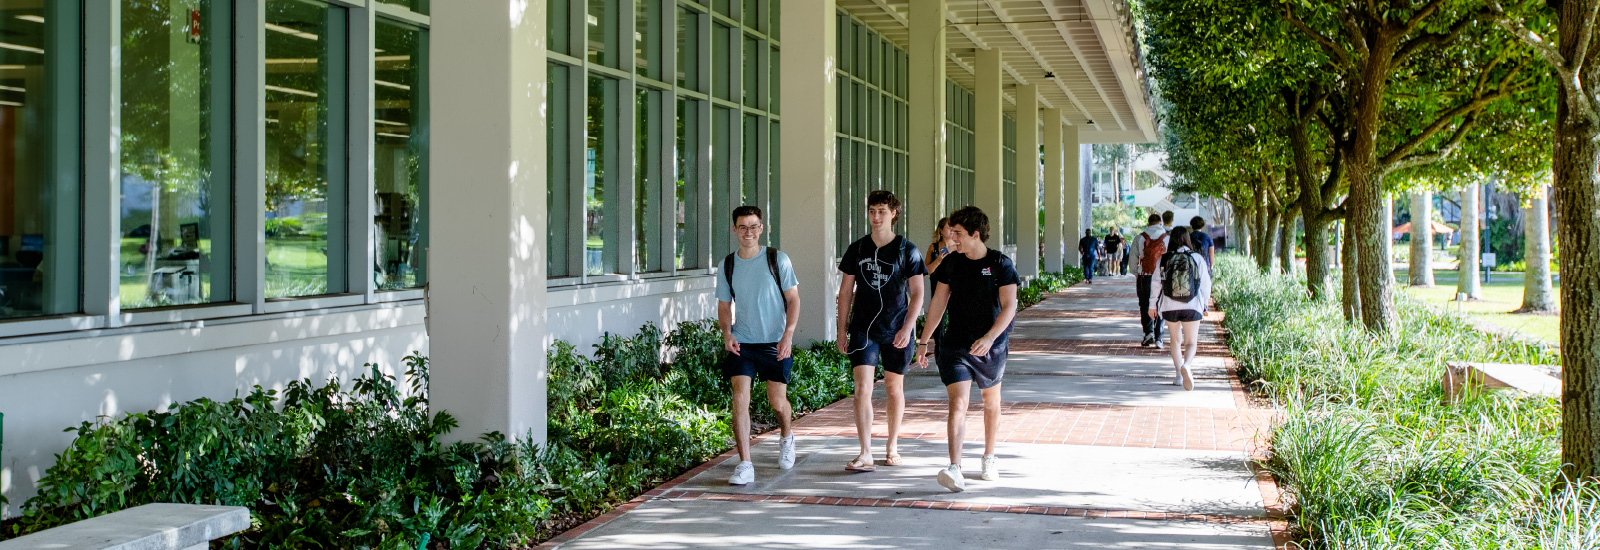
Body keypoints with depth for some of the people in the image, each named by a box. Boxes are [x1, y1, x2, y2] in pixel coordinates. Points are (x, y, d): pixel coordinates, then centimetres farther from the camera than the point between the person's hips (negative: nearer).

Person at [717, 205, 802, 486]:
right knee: (740, 397, -14)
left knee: (777, 401, 6)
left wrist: (788, 335, -14)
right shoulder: (728, 265, 5)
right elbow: (724, 306, 14)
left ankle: (786, 437, 42)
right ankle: (745, 465, -13)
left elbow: (793, 299, -2)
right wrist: (727, 333, -5)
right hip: (741, 343, 2)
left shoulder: (778, 259, -3)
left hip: (775, 342, -1)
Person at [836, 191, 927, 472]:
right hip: (863, 330, 1)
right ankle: (865, 455, -12)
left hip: (896, 331, -1)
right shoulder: (857, 249, 4)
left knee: (894, 388, 11)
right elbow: (846, 291, 10)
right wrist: (841, 330, 6)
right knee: (862, 389, -10)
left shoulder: (907, 250, -2)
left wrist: (907, 327, -14)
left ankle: (892, 446, 28)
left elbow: (917, 293, -2)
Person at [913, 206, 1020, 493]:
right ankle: (954, 469, -22)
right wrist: (923, 341, 7)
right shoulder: (951, 263, 1)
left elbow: (1009, 307, -11)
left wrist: (989, 337, -24)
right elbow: (938, 303, 8)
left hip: (992, 346, -1)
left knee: (991, 402, 15)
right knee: (958, 403, -13)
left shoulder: (1000, 264, -7)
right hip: (956, 345, 1)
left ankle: (989, 457, 36)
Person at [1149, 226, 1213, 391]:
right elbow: (1206, 284, 0)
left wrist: (1153, 305, 15)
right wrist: (1204, 305, 14)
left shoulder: (1164, 259, -4)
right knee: (1191, 342, 4)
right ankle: (1186, 365, -26)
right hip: (1192, 307, -1)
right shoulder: (1197, 258, -5)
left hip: (1170, 307, 1)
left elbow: (1157, 283, 3)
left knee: (1176, 340, 19)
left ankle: (1179, 375, 16)